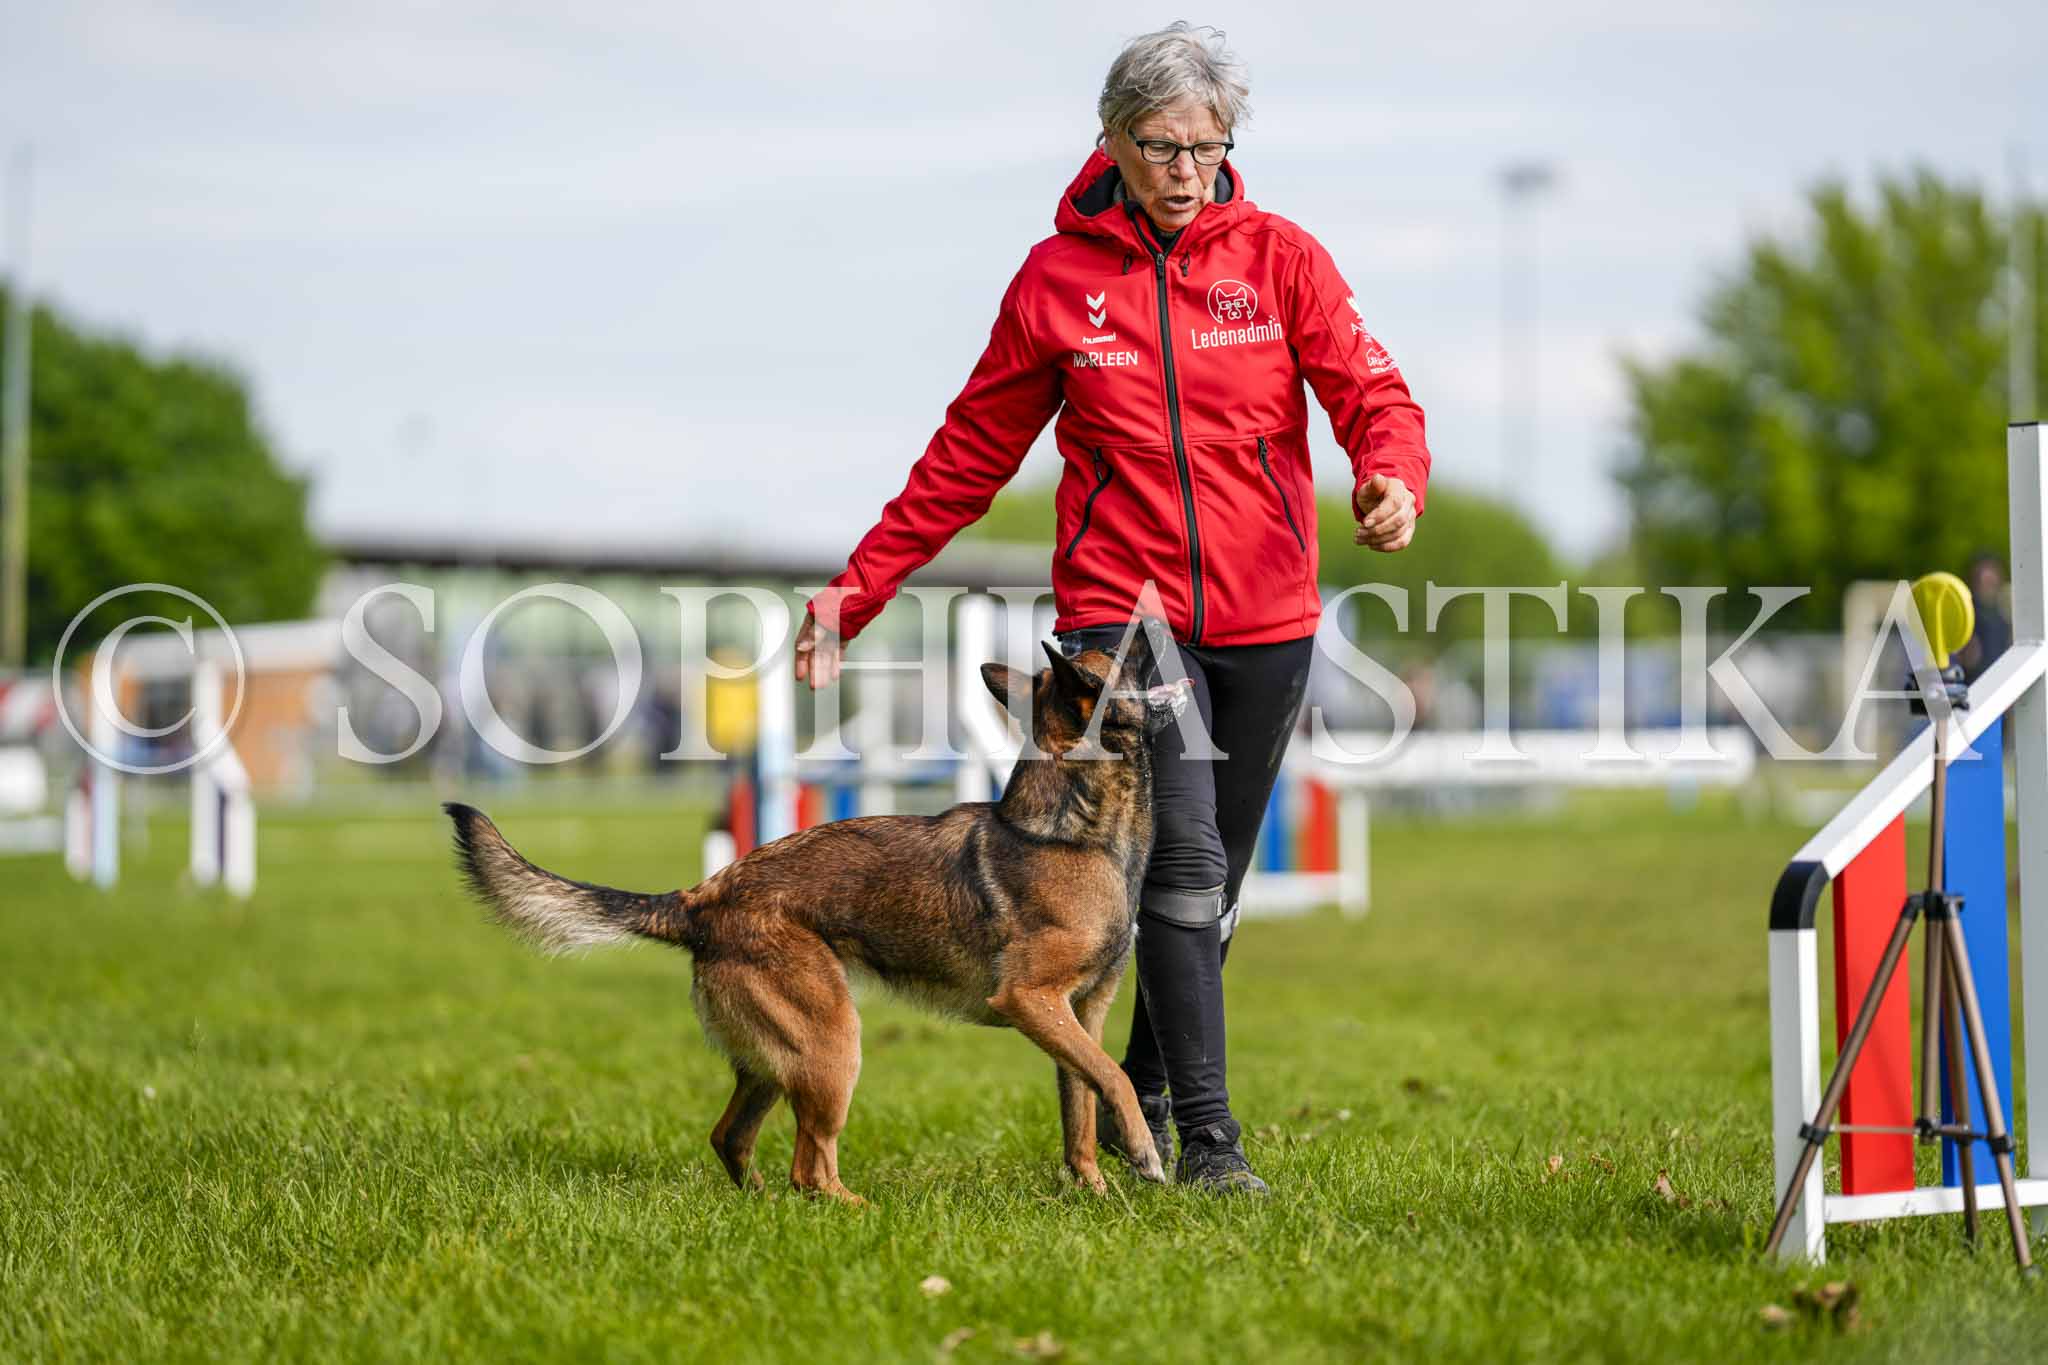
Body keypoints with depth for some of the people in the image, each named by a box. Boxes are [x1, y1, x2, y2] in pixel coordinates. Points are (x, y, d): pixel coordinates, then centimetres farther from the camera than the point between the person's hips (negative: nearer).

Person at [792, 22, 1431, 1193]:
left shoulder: (1280, 258, 2)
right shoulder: (1058, 277, 2)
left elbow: (1371, 390, -6)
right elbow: (971, 454, 8)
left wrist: (1394, 473, -30)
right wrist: (857, 591, 5)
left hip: (1264, 617, 2)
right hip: (1120, 607, -2)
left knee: (1213, 882, 11)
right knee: (1185, 860, -16)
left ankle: (1139, 1096, 29)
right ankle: (1208, 1131, -13)